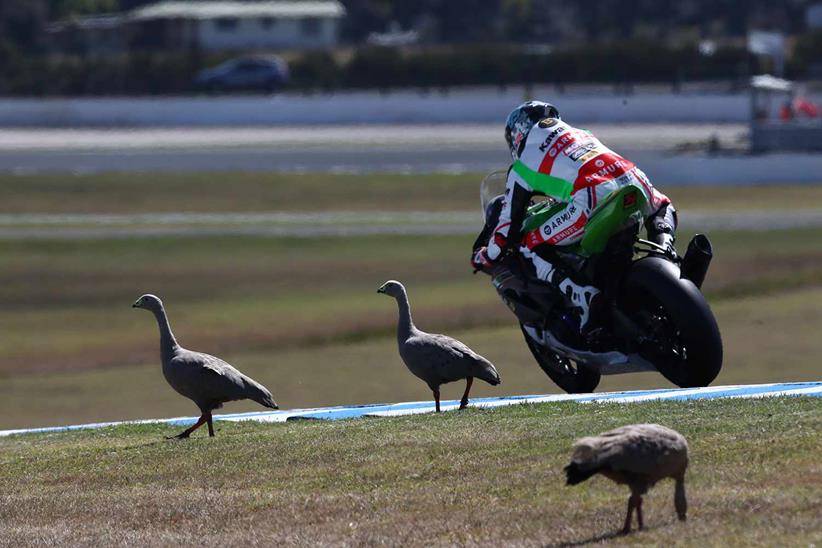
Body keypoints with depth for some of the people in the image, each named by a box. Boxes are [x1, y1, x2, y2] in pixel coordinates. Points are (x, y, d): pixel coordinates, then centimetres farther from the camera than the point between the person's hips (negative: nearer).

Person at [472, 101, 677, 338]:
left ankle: (585, 299, -13)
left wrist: (486, 257, 37)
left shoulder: (521, 168, 20)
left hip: (593, 198, -5)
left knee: (531, 248, 7)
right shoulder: (580, 134, 36)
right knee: (662, 208, 38)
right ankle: (664, 246, 6)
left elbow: (509, 225, 20)